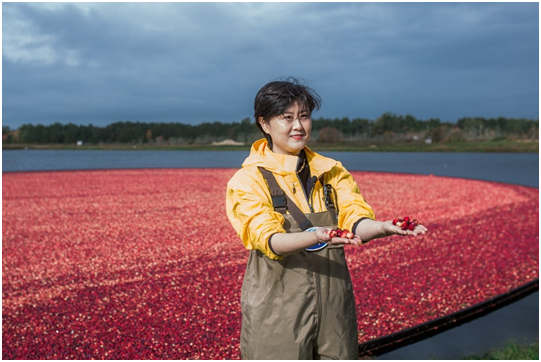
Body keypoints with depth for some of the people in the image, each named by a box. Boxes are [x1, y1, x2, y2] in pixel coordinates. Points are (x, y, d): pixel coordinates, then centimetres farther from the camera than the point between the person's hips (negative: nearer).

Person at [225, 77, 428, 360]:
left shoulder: (332, 172, 10)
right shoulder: (248, 180, -3)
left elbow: (354, 219, -4)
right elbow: (268, 239, -17)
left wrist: (382, 227, -27)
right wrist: (315, 236, -36)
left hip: (334, 308, 4)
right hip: (276, 311, -3)